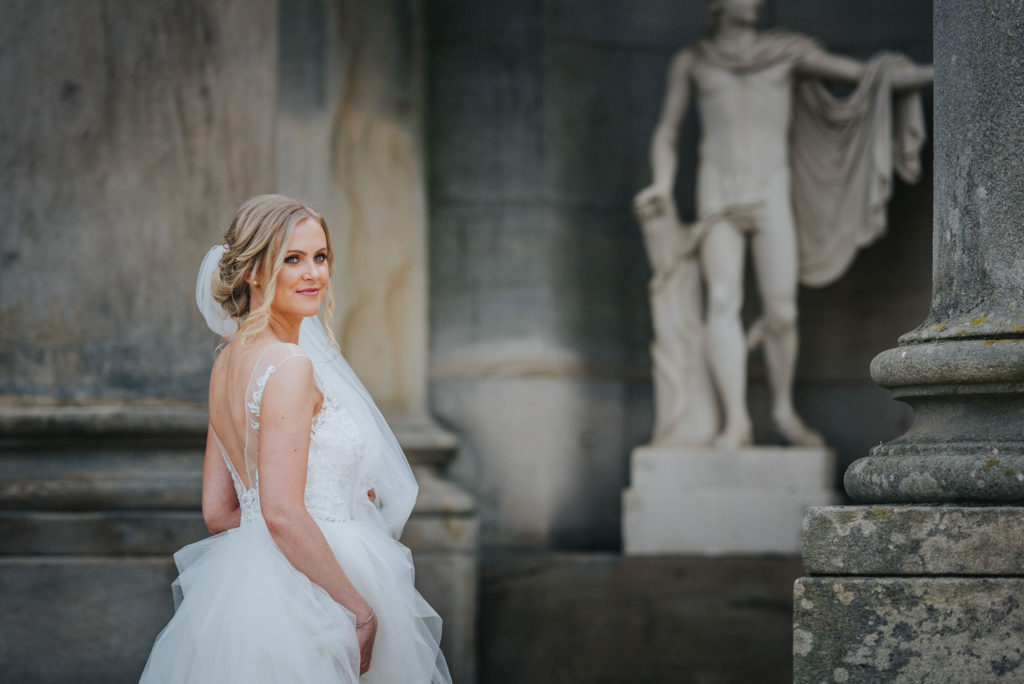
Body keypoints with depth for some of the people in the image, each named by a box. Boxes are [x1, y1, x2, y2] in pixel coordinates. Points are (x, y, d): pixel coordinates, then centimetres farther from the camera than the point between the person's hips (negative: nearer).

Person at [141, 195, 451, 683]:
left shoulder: (229, 361, 10)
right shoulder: (290, 366, -16)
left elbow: (218, 511, 13)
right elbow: (282, 513, -23)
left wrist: (347, 509, 15)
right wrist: (363, 608, -16)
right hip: (301, 603, -9)